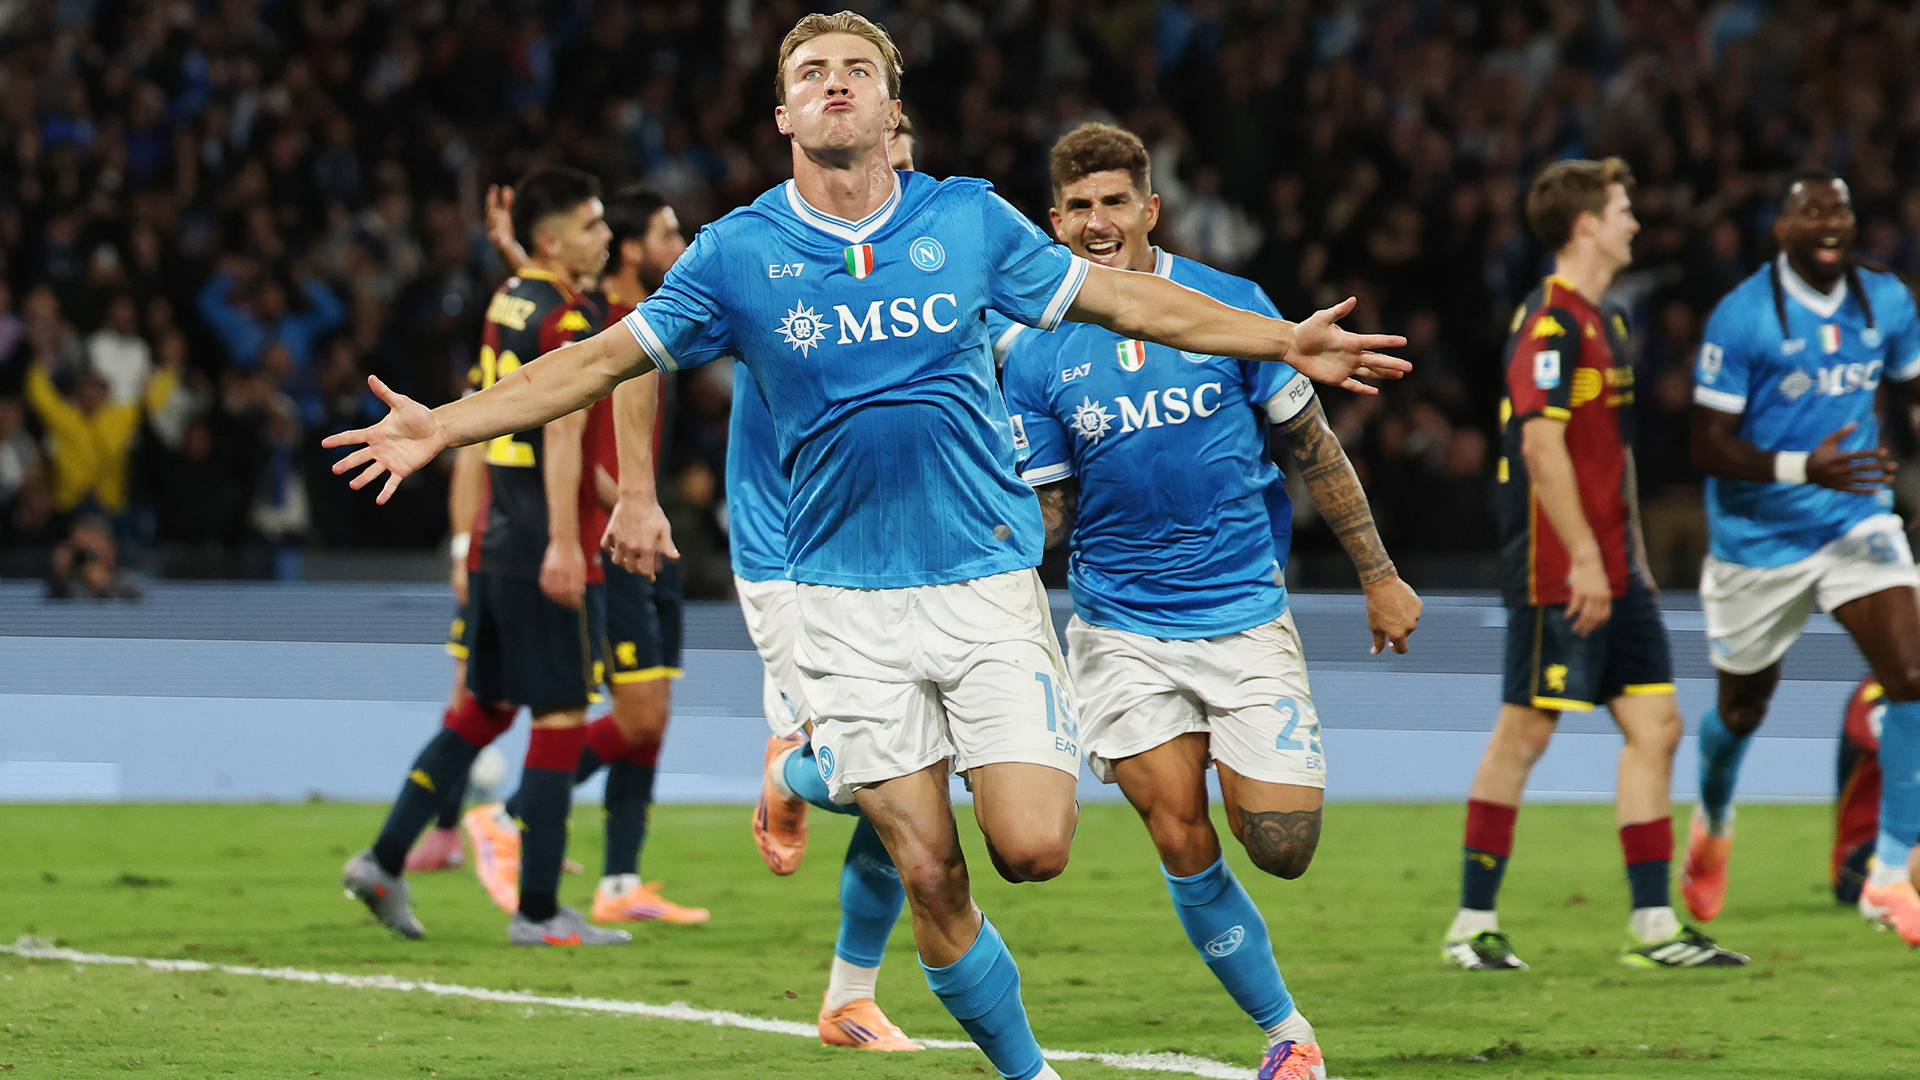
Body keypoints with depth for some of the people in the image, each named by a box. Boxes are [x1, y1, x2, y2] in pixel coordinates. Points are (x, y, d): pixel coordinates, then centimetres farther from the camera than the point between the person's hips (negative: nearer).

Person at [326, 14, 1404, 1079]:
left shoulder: (971, 219, 3)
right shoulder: (740, 251, 2)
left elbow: (1122, 297, 10)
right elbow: (606, 358, 7)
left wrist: (1287, 341, 6)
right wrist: (446, 425, -1)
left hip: (989, 575, 0)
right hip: (849, 600, 0)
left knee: (1031, 848, -15)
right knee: (930, 877, -3)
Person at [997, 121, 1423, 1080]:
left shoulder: (1230, 305, -3)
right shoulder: (1032, 351, -2)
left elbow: (1312, 447, 6)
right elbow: (1045, 513, 2)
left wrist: (1378, 576, 7)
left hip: (1243, 613, 0)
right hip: (1120, 627, 0)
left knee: (1280, 849, -10)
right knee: (1182, 847, -7)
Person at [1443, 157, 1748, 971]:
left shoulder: (1604, 322, 17)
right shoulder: (1550, 322, -14)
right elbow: (1542, 445, -20)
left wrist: (1633, 557, 22)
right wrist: (1584, 557, -22)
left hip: (1610, 569, 10)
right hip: (1557, 569, -10)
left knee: (1654, 726, 4)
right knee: (1524, 733, -4)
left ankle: (1653, 926, 6)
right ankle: (1473, 925, 4)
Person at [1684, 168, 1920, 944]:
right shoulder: (1741, 318, -17)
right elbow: (1709, 447, -18)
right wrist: (1803, 467, -31)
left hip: (1856, 525, 3)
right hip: (1757, 538, -3)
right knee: (1742, 710, 15)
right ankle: (1713, 823, 49)